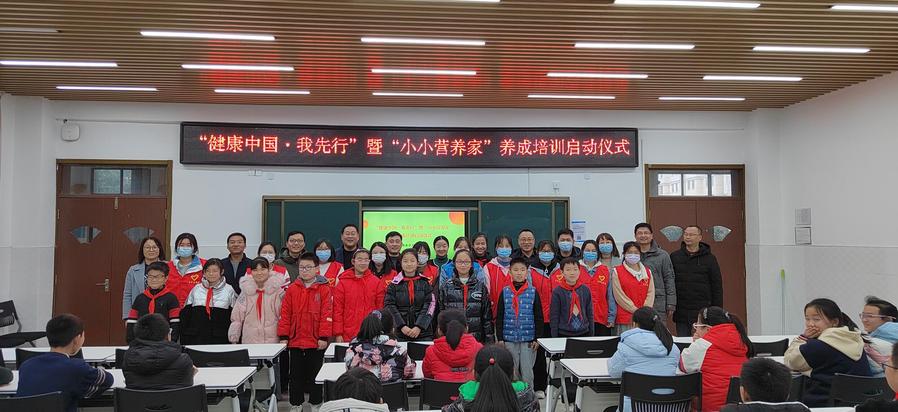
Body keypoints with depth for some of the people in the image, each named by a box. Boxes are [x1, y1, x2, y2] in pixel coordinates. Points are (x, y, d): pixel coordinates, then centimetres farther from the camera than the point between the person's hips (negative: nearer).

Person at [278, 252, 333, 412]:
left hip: (316, 342, -3)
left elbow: (327, 314, -8)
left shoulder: (324, 289, -4)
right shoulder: (292, 289, 5)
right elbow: (285, 314, 4)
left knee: (315, 374, 8)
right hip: (295, 340, 3)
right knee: (296, 375, 12)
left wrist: (324, 337, -12)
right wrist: (284, 336, -1)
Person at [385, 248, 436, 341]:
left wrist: (419, 326, -12)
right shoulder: (394, 284, 5)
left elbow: (430, 305, -1)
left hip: (423, 332, 0)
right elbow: (389, 306, -1)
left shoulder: (425, 283, 5)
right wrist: (402, 326, -12)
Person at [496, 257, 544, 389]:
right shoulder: (505, 292, 2)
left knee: (527, 371, 6)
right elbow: (499, 317, 5)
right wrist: (500, 338, 0)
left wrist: (537, 338, -1)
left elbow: (539, 317, 3)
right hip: (509, 339, 1)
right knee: (511, 372, 9)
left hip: (528, 339, -1)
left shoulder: (533, 292, 0)